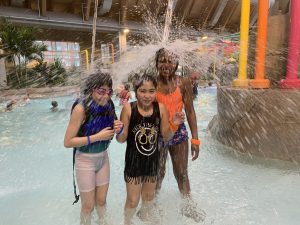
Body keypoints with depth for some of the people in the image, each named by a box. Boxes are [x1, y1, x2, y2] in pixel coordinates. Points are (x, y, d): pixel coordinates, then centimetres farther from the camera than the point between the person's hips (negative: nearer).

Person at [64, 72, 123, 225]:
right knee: (88, 205, 11)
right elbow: (68, 142, -21)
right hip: (85, 160, -4)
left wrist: (116, 129, -15)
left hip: (103, 157, 5)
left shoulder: (108, 106, -7)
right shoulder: (81, 109, -24)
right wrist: (97, 137, -26)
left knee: (101, 200, 19)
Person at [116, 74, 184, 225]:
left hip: (153, 159, 3)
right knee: (133, 201, 10)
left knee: (149, 197, 26)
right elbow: (121, 139, -14)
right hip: (134, 160, -3)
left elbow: (166, 136, -2)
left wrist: (174, 125, -20)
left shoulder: (161, 108, -12)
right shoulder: (128, 108, -19)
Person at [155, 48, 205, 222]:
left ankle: (188, 206, 37)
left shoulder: (184, 82, -7)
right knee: (158, 173, 16)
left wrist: (195, 138, -4)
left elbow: (190, 111, -3)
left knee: (182, 173, 15)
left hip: (179, 132, 1)